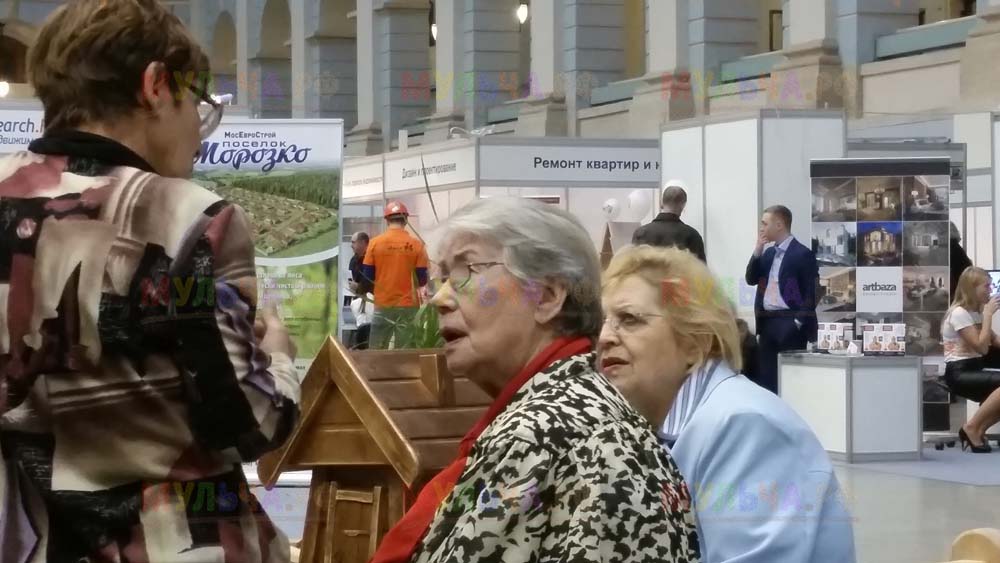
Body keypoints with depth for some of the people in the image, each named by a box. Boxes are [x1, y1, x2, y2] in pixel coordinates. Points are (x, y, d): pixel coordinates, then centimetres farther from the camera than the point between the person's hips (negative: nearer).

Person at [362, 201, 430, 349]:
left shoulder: (375, 242, -3)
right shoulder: (415, 244, -5)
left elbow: (367, 276, 1)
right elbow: (422, 279, -2)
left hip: (383, 304, 1)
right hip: (408, 305, -1)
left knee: (376, 353, 7)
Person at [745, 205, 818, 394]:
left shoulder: (803, 254, -7)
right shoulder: (768, 253, 17)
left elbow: (811, 291, -10)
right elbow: (751, 279, 11)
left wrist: (800, 322, -15)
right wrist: (758, 250, 2)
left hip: (790, 324, -7)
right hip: (767, 322, 7)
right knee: (766, 377, 7)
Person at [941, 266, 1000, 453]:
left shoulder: (977, 313, 16)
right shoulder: (959, 313, -11)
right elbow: (981, 347, -19)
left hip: (973, 371, 9)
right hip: (958, 374, -9)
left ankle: (978, 430, -1)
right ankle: (972, 427, -17)